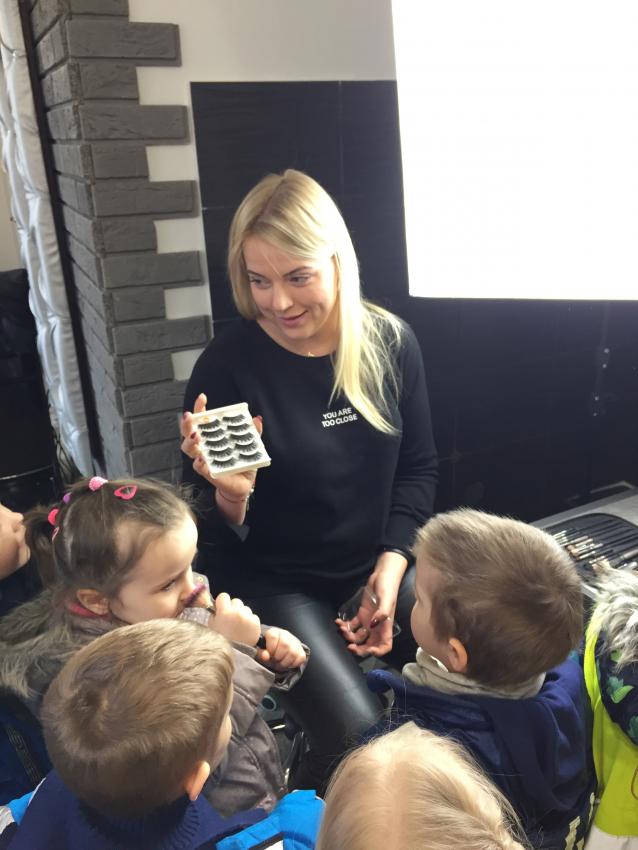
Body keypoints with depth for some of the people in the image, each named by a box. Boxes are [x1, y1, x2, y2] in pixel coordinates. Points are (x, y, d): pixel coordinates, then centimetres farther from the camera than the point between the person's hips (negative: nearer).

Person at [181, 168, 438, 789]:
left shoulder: (389, 342, -6)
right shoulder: (226, 366, -16)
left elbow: (418, 468, 5)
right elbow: (218, 533, -9)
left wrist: (391, 565, -7)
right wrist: (229, 492, -31)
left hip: (377, 566, 4)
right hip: (273, 585, -4)